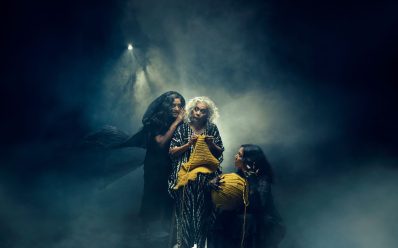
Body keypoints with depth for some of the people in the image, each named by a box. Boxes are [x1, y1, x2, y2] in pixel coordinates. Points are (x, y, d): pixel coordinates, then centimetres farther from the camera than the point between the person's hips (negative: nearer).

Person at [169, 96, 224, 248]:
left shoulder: (212, 129, 8)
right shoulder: (182, 128, 5)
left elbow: (220, 152, 12)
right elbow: (172, 152, 1)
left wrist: (211, 144, -7)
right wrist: (189, 144, -10)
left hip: (206, 177, 1)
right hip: (185, 175, -1)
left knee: (204, 211, -1)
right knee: (186, 210, -5)